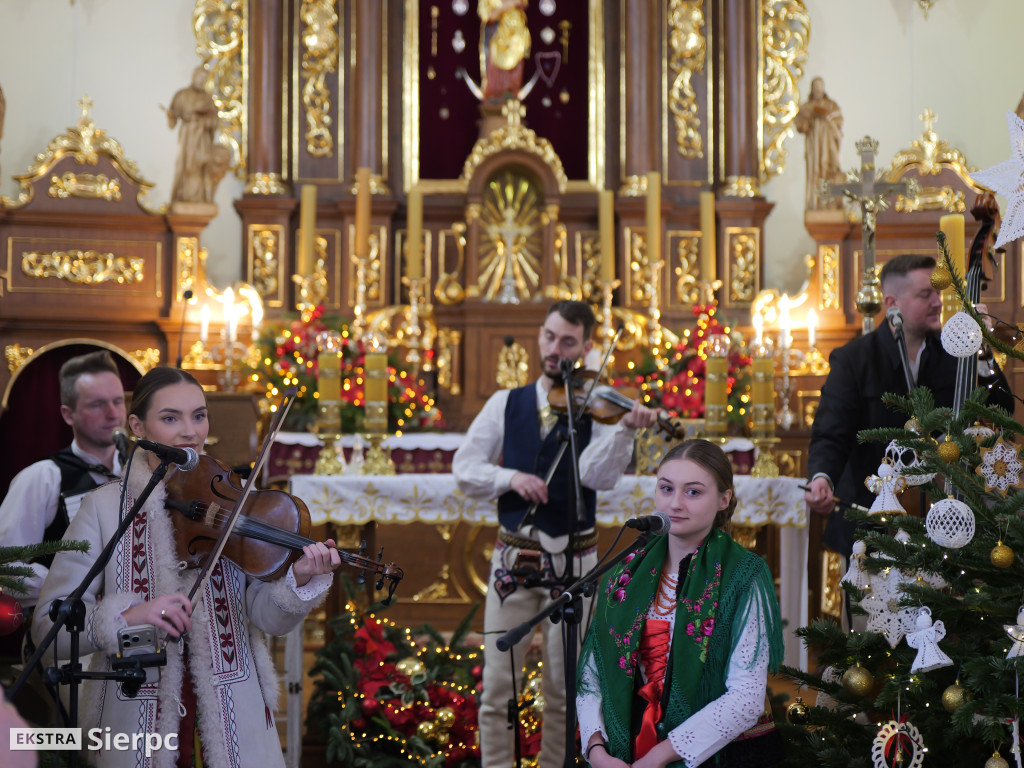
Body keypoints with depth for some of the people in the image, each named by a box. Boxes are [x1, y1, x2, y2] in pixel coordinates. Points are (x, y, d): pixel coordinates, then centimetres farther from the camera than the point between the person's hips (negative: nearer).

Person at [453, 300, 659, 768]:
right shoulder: (506, 404, 9)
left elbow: (597, 476, -15)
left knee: (564, 688, 4)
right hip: (513, 556, 2)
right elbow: (464, 469, 4)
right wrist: (510, 477, -14)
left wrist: (626, 429, -31)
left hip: (573, 560, -1)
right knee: (497, 686, 0)